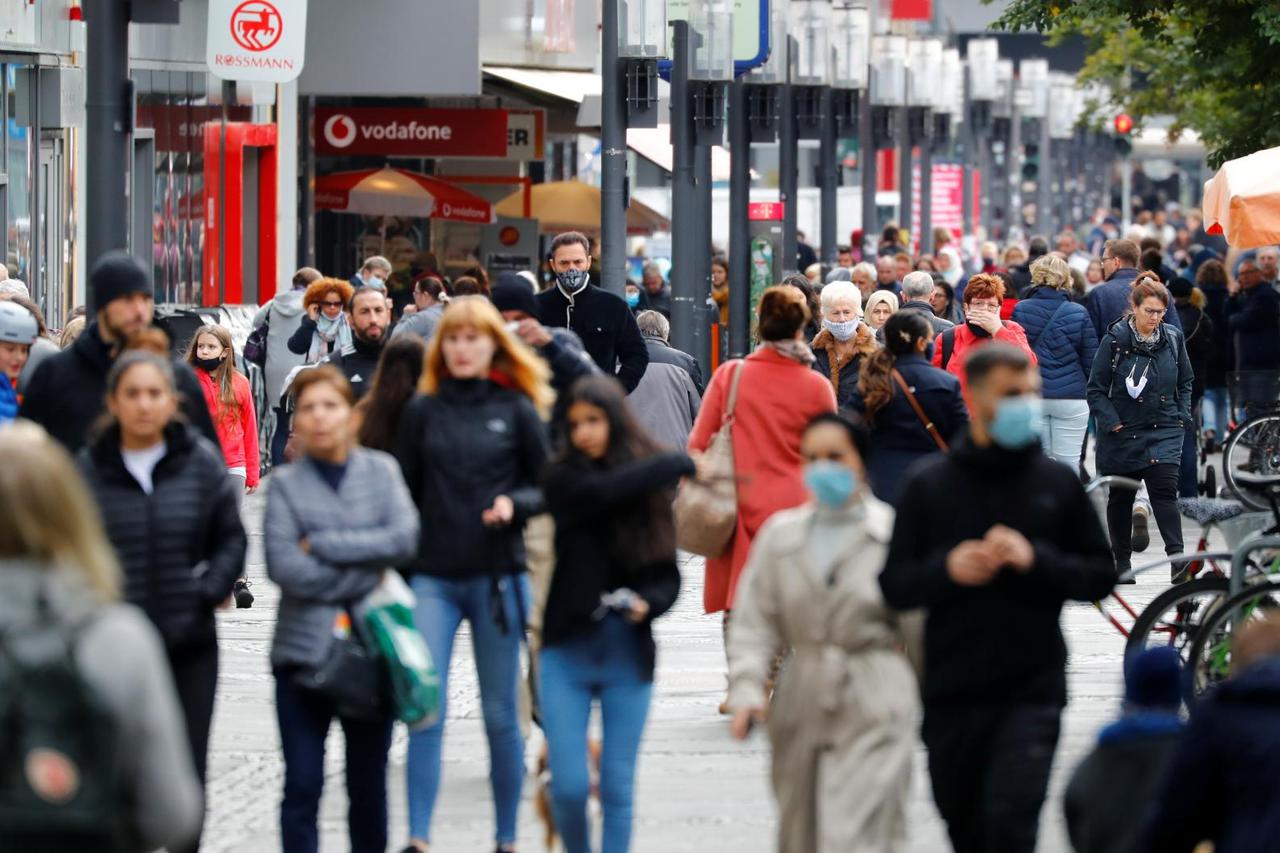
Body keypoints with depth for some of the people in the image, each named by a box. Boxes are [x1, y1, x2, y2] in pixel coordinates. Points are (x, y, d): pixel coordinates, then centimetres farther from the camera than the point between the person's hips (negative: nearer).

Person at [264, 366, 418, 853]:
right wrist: (365, 576, -10)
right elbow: (284, 566, -12)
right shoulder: (286, 484, 0)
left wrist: (322, 545, -12)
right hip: (305, 648, -2)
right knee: (302, 785, -4)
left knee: (368, 784, 11)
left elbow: (404, 536, -10)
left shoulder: (381, 471, 6)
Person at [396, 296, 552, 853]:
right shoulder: (423, 411, 6)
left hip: (497, 576, -1)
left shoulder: (517, 411, 2)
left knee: (500, 713, 6)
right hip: (432, 577, 1)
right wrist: (396, 569, 7)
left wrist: (514, 504, -14)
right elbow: (406, 493, 11)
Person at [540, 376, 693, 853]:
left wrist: (648, 602, -17)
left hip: (629, 655, 1)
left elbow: (669, 576, 5)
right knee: (569, 785, -5)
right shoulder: (564, 480, -4)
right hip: (568, 652, -1)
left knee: (617, 786, 3)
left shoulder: (652, 488, 2)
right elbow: (602, 492, -25)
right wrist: (680, 464, -15)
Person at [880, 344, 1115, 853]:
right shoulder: (928, 485, 2)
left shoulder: (1057, 482, 4)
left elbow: (1100, 577, 3)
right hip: (951, 692, 2)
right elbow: (894, 587, 1)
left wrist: (1037, 559, -14)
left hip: (1032, 691, -2)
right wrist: (945, 568, -18)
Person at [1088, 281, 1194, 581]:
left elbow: (1185, 382, 15)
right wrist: (1112, 423, -14)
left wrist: (1182, 416, 5)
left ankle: (1177, 558, -19)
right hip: (1123, 432, -1)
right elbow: (1096, 389, -5)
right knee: (1120, 497, 11)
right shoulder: (1115, 340, -9)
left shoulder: (1173, 338, 2)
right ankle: (1122, 561, 24)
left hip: (1164, 430, 1)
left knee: (1164, 490, -14)